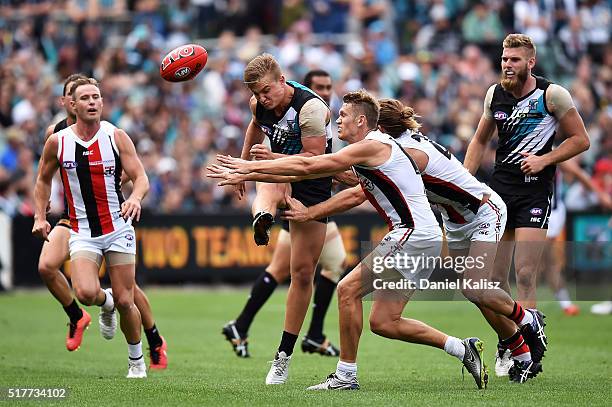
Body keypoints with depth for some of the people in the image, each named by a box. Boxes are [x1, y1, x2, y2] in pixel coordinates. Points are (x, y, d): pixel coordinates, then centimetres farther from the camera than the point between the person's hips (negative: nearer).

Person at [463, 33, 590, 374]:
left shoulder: (552, 95, -5)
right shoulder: (495, 94, 10)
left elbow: (580, 140, -1)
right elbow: (480, 141, 23)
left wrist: (544, 160, -12)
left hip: (535, 189, -5)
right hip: (500, 188, 5)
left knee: (525, 275, -14)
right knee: (495, 277, 4)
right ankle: (506, 346, 18)